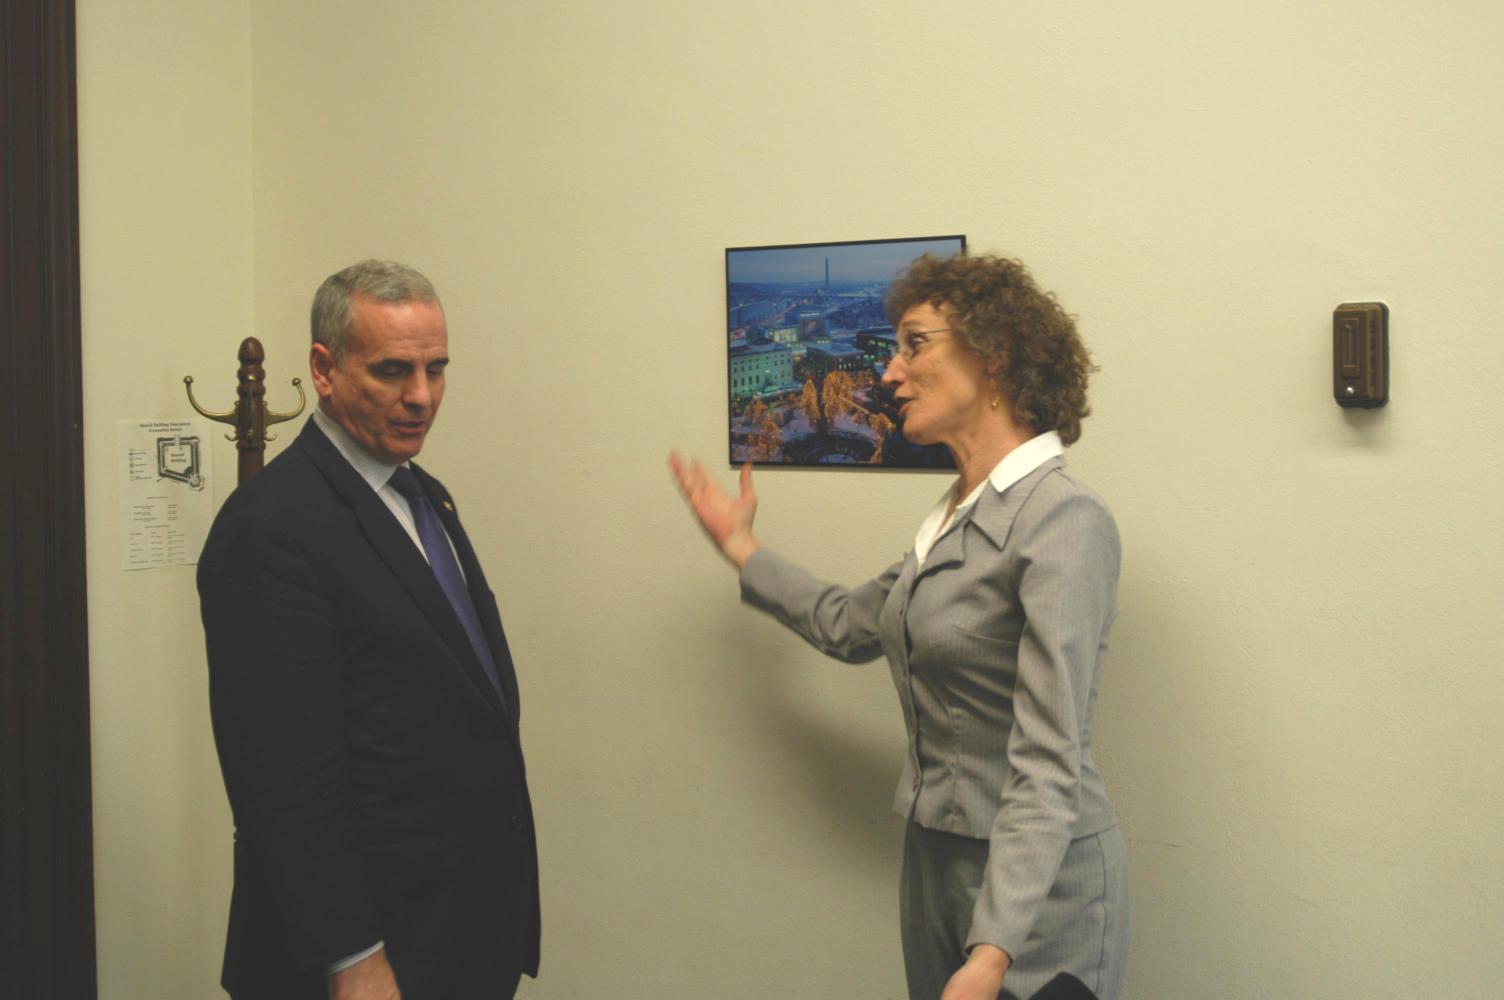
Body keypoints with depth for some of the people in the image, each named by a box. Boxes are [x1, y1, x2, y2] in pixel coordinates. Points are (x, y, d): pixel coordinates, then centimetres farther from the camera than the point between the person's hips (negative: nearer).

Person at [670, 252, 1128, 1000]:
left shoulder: (1064, 523, -20)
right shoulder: (958, 516, 6)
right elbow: (849, 624, 21)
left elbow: (1049, 765, -26)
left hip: (1036, 883, -8)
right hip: (934, 858, 8)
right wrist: (742, 550, 27)